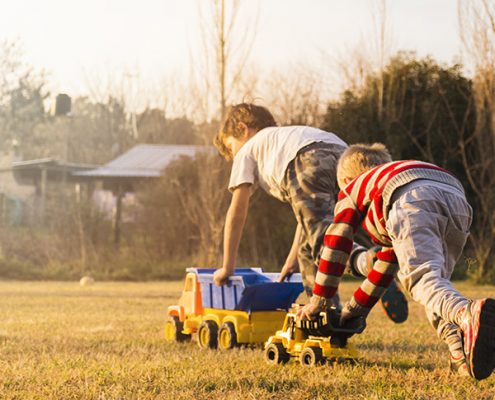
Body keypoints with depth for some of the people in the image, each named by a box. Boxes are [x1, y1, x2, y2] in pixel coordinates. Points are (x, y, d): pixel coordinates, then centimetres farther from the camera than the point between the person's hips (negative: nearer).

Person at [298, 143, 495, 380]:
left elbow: (336, 245, 30)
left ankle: (468, 313, -56)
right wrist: (357, 306, 62)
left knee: (423, 280, -22)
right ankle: (462, 353, -10)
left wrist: (318, 301, 38)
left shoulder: (352, 191, 36)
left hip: (414, 201, -6)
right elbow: (388, 261, 55)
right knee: (435, 280, 17)